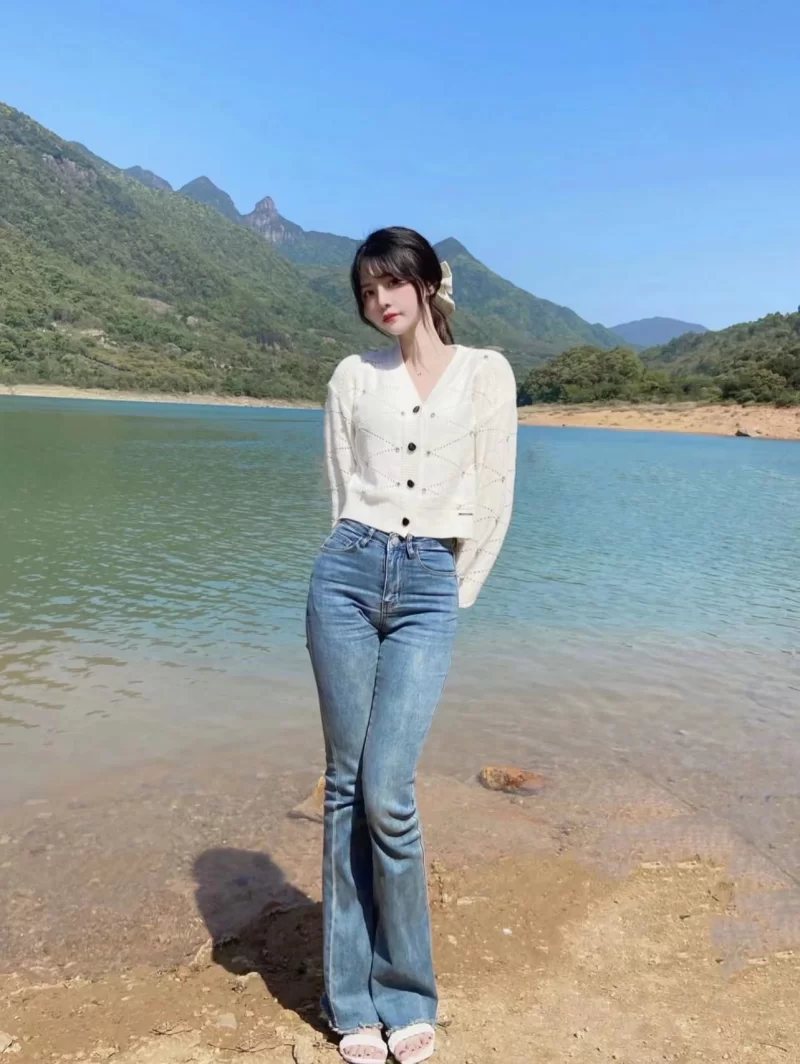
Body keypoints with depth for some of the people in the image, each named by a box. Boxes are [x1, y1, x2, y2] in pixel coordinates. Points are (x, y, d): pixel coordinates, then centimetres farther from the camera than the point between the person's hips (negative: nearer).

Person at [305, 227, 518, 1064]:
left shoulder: (485, 373, 5)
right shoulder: (353, 376, 9)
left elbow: (493, 502, 5)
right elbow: (340, 490, 13)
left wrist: (454, 592, 7)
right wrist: (365, 563, 11)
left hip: (429, 591, -2)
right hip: (348, 576, 2)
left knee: (386, 794, -8)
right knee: (346, 787, 5)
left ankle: (406, 995, 17)